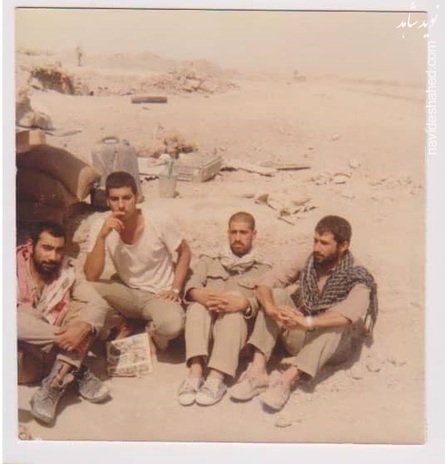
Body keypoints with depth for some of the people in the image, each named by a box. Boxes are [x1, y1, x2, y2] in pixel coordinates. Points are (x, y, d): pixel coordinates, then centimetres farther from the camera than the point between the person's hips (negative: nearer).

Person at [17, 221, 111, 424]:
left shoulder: (66, 274, 1)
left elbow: (98, 304, -12)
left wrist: (82, 327, -34)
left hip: (53, 355, 3)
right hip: (24, 360, -3)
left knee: (87, 306, -15)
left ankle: (55, 384, -27)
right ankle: (76, 372, -22)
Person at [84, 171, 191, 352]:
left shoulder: (160, 221, -19)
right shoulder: (101, 227, -14)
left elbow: (185, 252, -2)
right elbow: (91, 277, -21)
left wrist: (175, 289, -12)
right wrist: (102, 235, -31)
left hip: (158, 294, -2)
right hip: (126, 292, 2)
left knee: (172, 325, -36)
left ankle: (152, 331, 2)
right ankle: (118, 325, 2)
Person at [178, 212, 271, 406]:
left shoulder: (263, 270, 18)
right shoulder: (209, 261, 24)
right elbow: (191, 285, 3)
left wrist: (244, 304, -26)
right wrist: (200, 295, -22)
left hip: (239, 327, -2)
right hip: (202, 326, 2)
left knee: (235, 295, -31)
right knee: (198, 302, -28)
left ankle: (216, 379, -46)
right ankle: (195, 373, -43)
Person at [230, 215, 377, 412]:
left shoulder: (357, 278, -16)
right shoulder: (305, 262, -4)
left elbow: (350, 315, -36)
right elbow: (265, 283, -11)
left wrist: (307, 322, -50)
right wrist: (272, 309, -33)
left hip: (333, 346, -3)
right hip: (300, 338, 4)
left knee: (336, 321, -34)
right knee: (277, 294, -18)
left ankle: (286, 380, -43)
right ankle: (258, 371, -30)